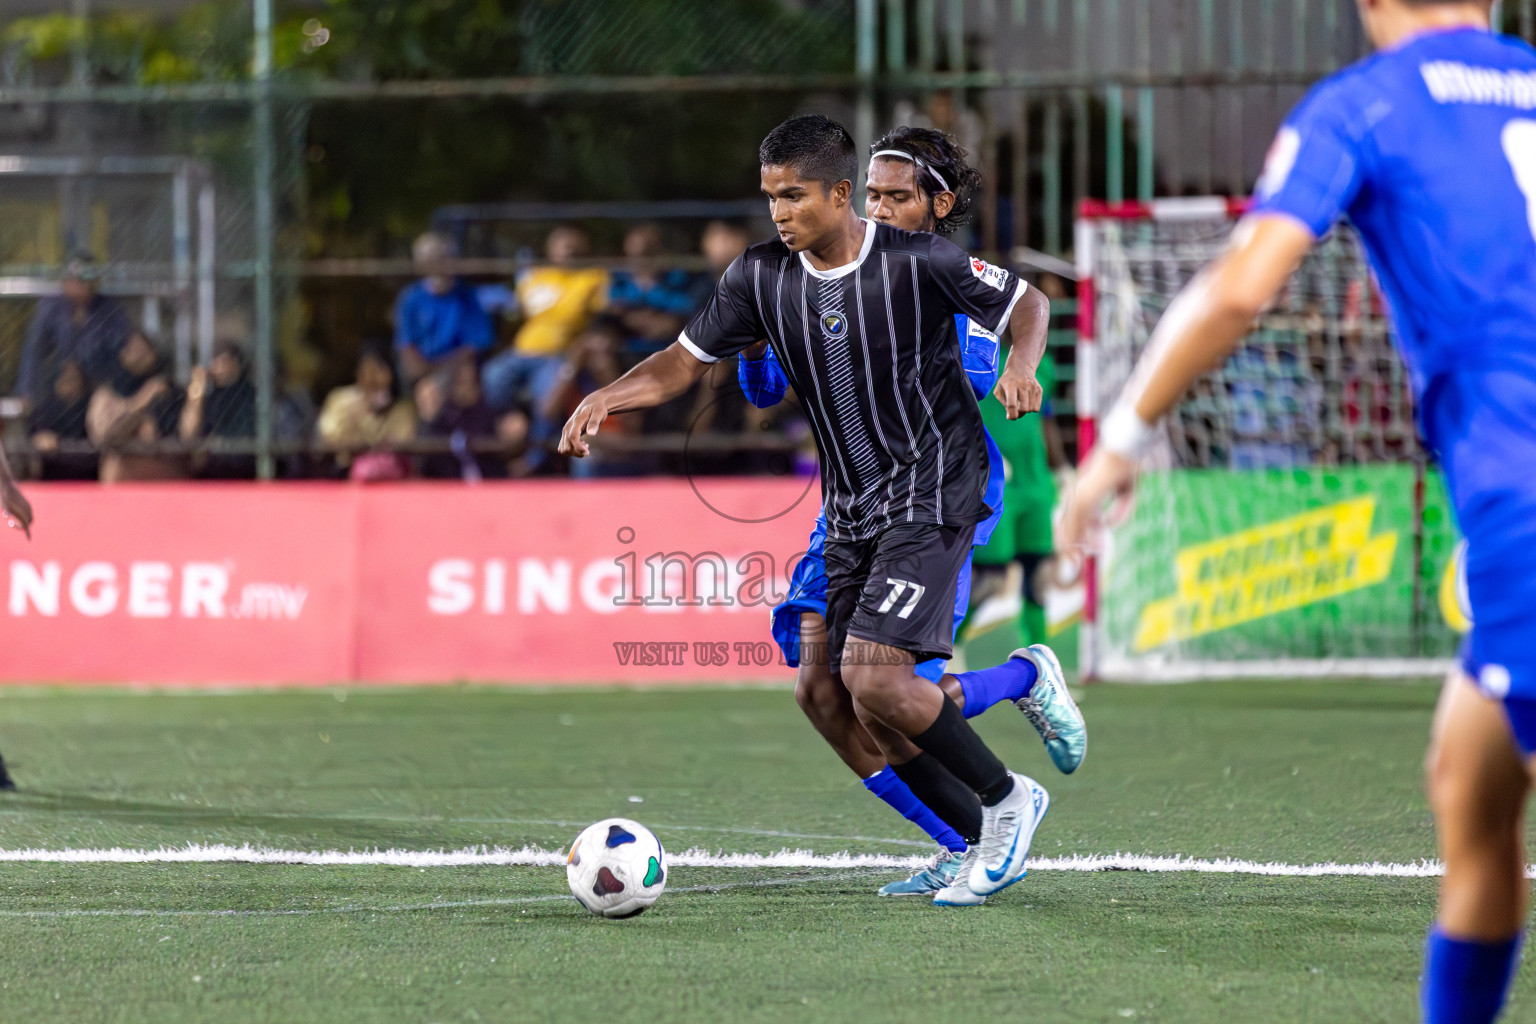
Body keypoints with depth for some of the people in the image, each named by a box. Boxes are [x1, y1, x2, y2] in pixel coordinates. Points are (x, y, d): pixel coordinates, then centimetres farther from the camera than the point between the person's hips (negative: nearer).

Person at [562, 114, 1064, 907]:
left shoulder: (917, 262, -14)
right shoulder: (762, 277, 0)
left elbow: (1025, 305, -2)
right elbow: (687, 360, 7)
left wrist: (1021, 364, -24)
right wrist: (606, 398, -11)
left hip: (932, 492, -6)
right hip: (850, 508, 6)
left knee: (873, 675, -20)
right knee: (869, 707, 2)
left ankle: (1006, 798, -1)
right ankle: (985, 843, 18)